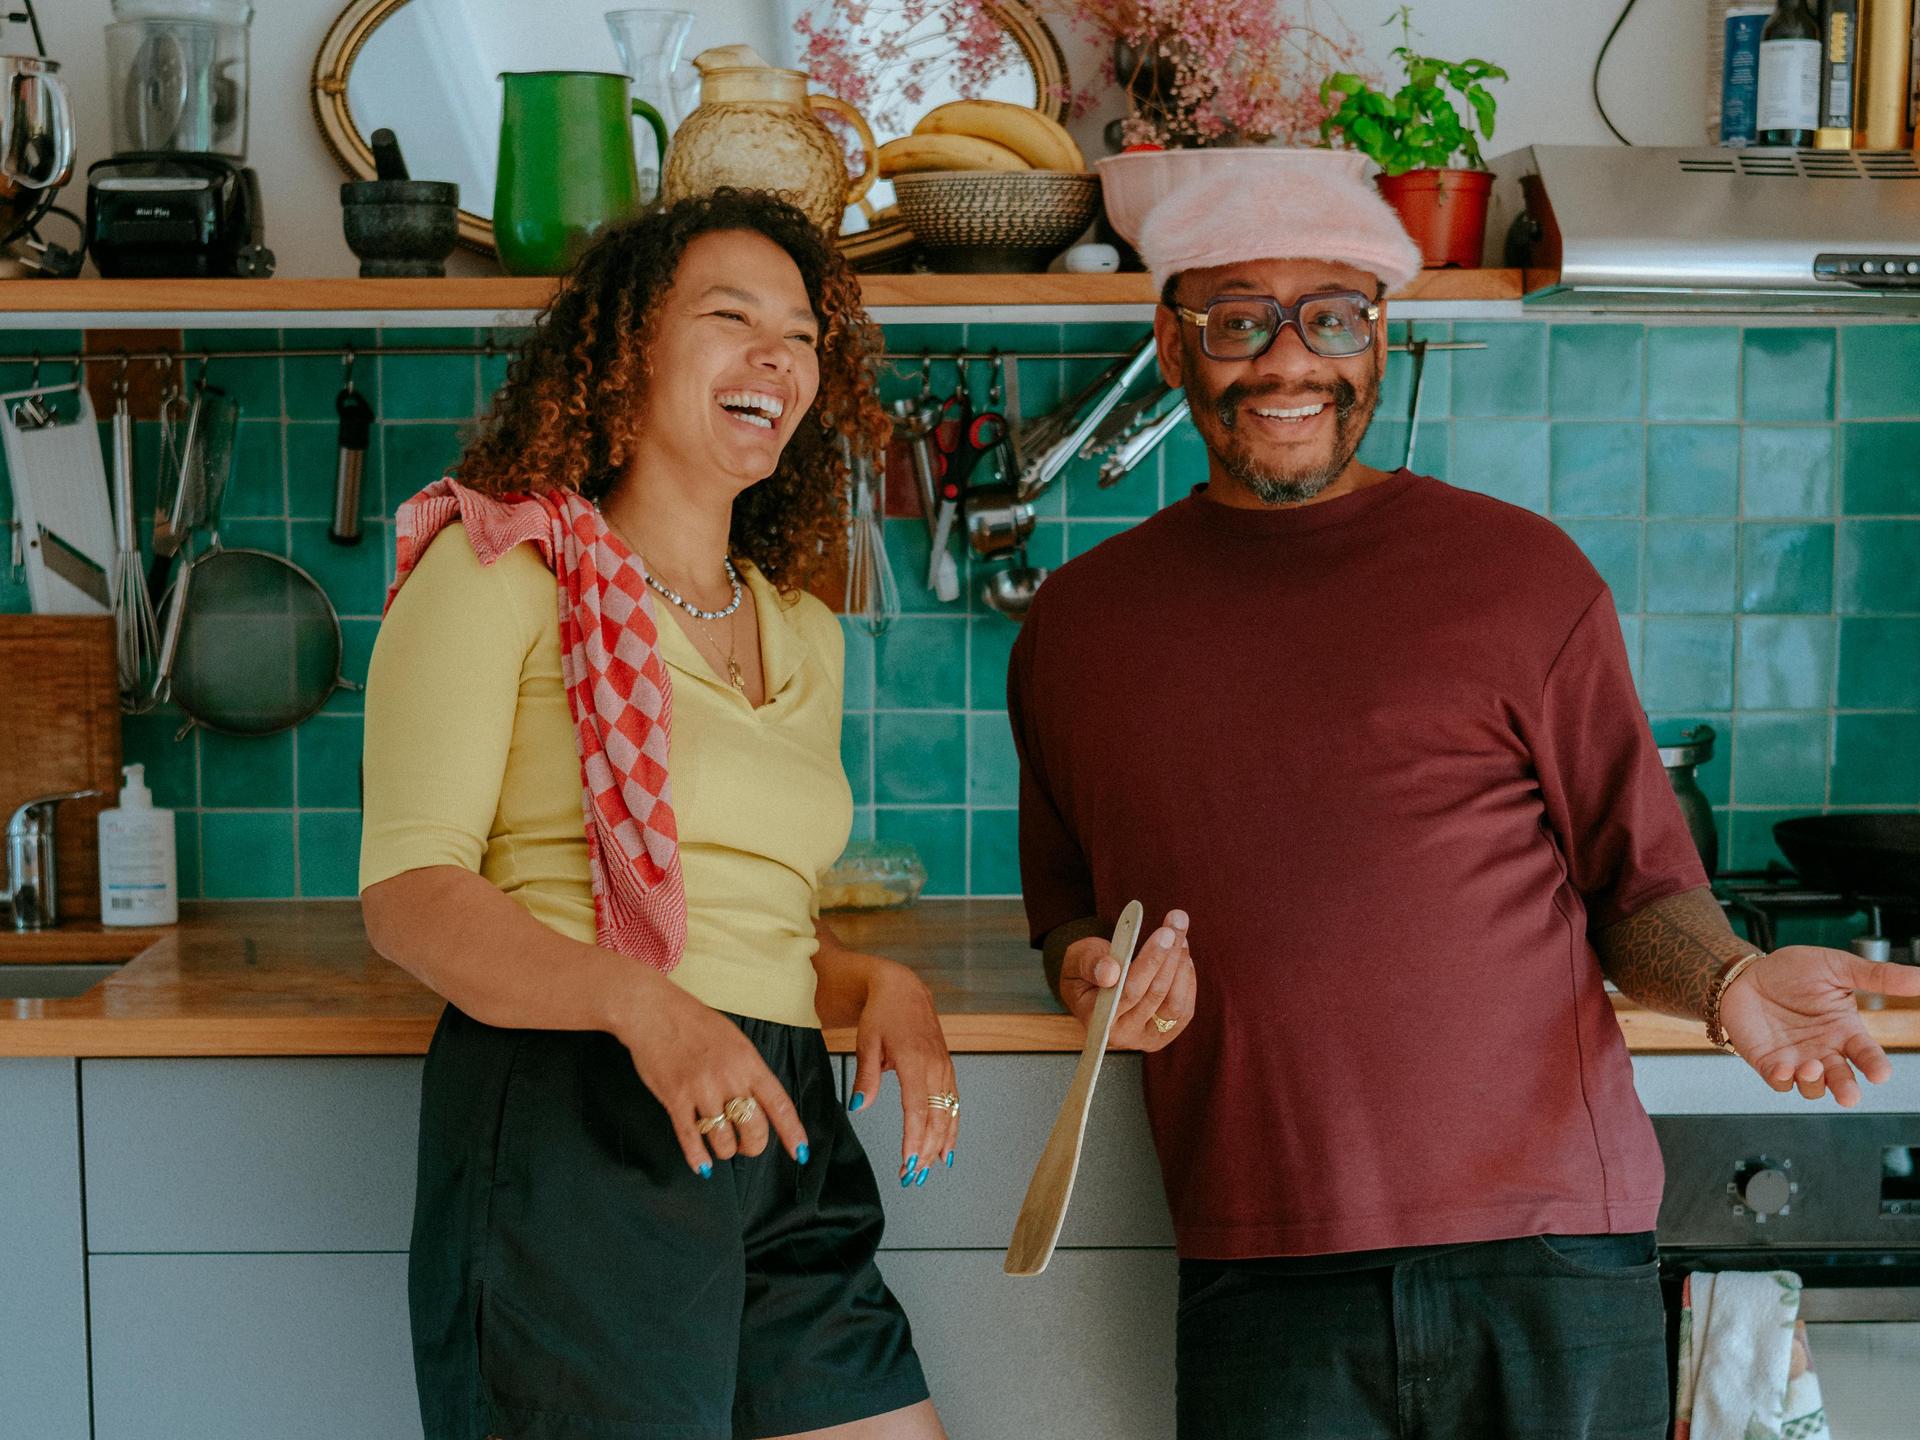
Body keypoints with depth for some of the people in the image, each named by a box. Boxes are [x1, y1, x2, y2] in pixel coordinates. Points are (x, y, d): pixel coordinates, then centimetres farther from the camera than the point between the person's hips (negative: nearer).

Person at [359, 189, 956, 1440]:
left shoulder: (805, 636, 19)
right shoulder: (500, 568, -1)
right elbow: (408, 891, -10)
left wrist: (883, 985, 3)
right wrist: (643, 1005, -26)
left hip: (784, 1150, 6)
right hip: (571, 1132, -6)